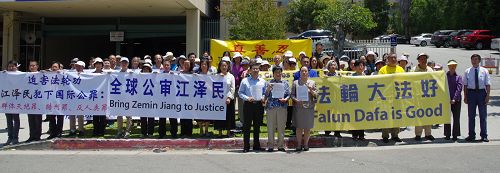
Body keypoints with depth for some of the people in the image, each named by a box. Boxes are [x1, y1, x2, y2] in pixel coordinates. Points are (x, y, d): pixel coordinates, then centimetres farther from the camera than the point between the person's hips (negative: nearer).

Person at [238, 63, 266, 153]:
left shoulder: (262, 81, 11)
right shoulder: (245, 81, 4)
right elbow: (240, 92, 4)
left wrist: (263, 98, -6)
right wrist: (247, 98, -12)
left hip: (259, 105, 2)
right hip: (248, 105, -2)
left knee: (257, 125, 8)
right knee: (247, 125, -2)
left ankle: (256, 145, 17)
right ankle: (246, 146, 2)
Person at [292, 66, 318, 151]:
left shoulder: (312, 83, 10)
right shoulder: (295, 82, 9)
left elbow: (316, 95, 7)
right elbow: (292, 94, 6)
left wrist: (311, 90, -11)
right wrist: (296, 100, -13)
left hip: (309, 107, 1)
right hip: (298, 107, -1)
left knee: (307, 127, 3)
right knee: (299, 127, 0)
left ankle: (306, 144, 15)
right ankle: (299, 144, 9)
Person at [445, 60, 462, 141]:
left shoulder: (458, 77, 4)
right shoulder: (444, 76, 6)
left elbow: (459, 89, -5)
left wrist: (454, 99, -15)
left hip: (456, 100, 0)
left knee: (456, 118, 3)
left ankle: (455, 135, 9)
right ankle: (447, 135, 10)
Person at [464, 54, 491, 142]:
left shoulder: (484, 71, 3)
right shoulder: (467, 71, 5)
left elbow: (488, 84, 1)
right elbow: (465, 85, 5)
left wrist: (487, 95, -7)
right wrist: (465, 96, 0)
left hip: (481, 92, -1)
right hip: (471, 92, 1)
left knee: (483, 115, 4)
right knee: (471, 115, 6)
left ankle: (484, 136, 11)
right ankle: (471, 135, 15)